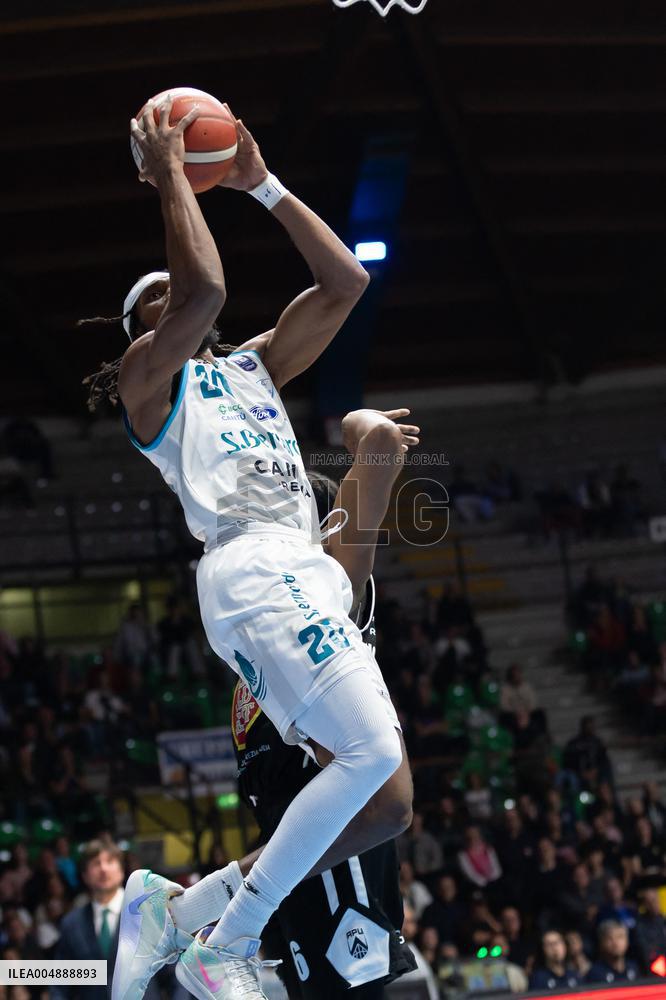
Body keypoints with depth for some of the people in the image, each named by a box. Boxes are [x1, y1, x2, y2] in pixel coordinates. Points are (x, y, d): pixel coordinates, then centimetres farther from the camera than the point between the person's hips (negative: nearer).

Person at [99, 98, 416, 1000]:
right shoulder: (151, 374, 11)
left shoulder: (253, 368, 32)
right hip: (253, 568, -8)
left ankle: (183, 906, 4)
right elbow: (206, 291, -9)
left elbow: (344, 281, 26)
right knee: (376, 756, -24)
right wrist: (171, 178, 1)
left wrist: (261, 186, 25)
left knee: (385, 801, 0)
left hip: (311, 578, 8)